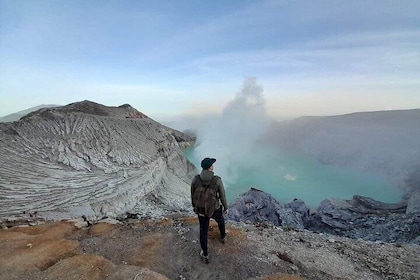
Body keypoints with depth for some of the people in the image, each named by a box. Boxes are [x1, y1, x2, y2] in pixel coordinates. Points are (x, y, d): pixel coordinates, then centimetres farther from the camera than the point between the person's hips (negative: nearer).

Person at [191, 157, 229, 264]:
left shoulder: (195, 179, -22)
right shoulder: (217, 180, -29)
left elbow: (193, 195, -7)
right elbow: (222, 196, -16)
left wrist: (194, 206, 13)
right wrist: (226, 208, 4)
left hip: (201, 209, 1)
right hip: (214, 209, 0)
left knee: (203, 231, 22)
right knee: (220, 220, 35)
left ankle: (205, 255, 37)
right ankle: (223, 236, 64)